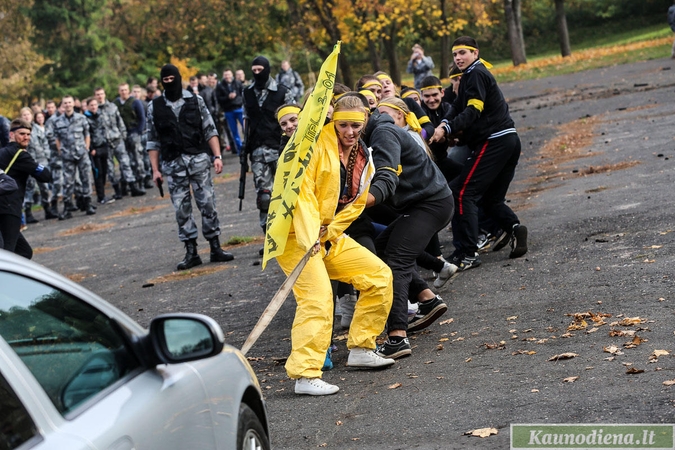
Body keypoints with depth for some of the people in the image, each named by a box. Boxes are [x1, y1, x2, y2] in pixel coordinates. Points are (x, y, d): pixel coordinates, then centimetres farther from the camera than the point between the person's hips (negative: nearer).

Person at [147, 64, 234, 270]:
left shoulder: (195, 100, 4)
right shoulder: (154, 107, 5)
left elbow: (210, 130, 4)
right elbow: (153, 141, 7)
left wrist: (217, 155, -6)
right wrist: (155, 169, 2)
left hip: (198, 159, -1)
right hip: (173, 164, 1)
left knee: (207, 203, -1)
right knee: (181, 209, 1)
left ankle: (215, 248, 6)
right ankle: (191, 253, 7)